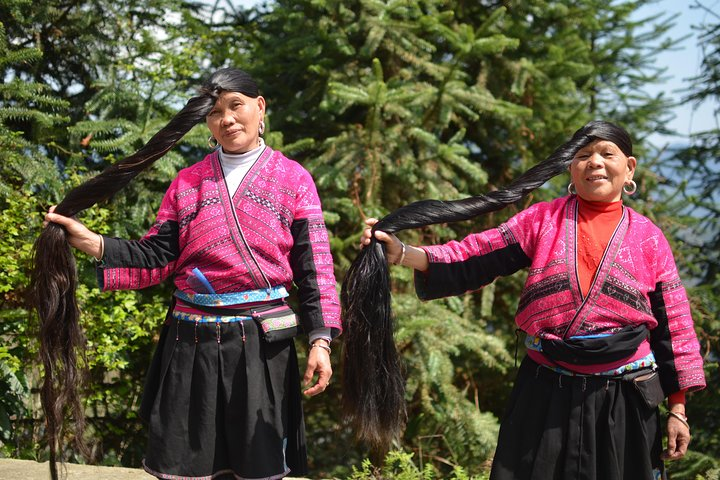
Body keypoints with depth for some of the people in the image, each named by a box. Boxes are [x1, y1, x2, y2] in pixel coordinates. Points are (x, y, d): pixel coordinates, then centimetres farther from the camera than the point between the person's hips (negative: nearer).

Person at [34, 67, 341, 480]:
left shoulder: (294, 179, 4)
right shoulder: (189, 181, 12)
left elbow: (314, 268, 0)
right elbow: (158, 258, 7)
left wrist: (320, 339, -10)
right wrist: (91, 242, -6)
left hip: (261, 342, -2)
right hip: (191, 342, 2)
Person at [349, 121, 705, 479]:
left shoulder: (649, 238, 3)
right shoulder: (542, 220, 3)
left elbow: (672, 326, 4)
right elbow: (475, 259, -4)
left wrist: (677, 409, 1)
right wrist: (403, 254, -19)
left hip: (622, 400, 0)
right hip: (546, 394, 0)